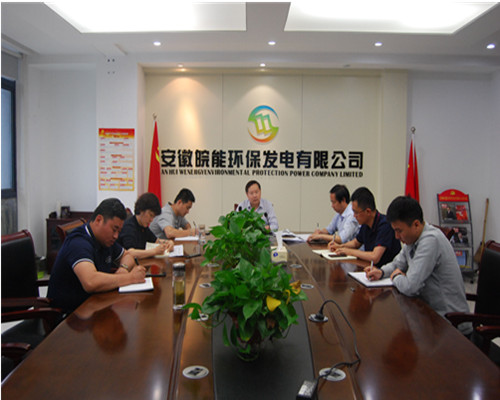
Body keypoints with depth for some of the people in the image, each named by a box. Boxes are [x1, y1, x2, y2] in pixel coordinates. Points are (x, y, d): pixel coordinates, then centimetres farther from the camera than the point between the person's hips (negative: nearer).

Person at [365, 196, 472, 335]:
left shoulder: (430, 240, -25)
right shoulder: (412, 238, 3)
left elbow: (410, 286, -29)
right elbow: (398, 263, 20)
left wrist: (396, 277, -7)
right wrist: (381, 272, -1)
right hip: (432, 311, 8)